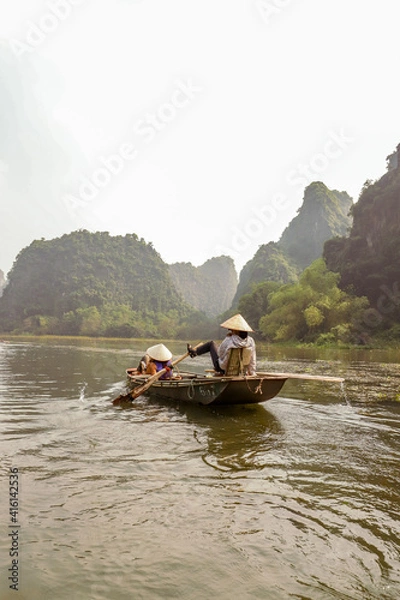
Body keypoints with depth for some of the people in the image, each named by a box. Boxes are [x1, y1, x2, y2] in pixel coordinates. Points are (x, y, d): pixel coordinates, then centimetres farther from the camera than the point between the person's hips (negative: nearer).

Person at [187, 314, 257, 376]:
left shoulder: (229, 341, -31)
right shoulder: (250, 341, -19)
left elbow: (220, 354, -13)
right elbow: (252, 360, -10)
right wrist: (252, 373, 5)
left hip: (223, 369, -4)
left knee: (211, 343, 16)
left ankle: (195, 351, 40)